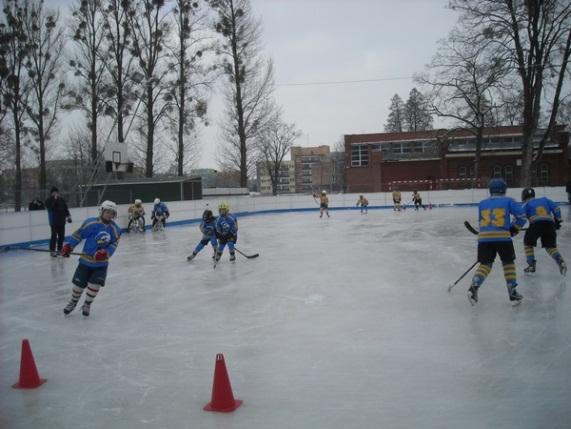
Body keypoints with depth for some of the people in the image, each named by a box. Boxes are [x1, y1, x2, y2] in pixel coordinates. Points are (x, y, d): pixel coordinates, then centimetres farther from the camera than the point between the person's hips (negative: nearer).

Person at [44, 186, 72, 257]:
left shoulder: (62, 200, 10)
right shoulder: (49, 201, -5)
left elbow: (66, 209, 15)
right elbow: (50, 207, -25)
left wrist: (68, 216, 6)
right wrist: (55, 199, -25)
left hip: (62, 221, 6)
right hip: (54, 222, -6)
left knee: (61, 236, 11)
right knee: (54, 236, -7)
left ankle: (60, 250, 22)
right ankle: (52, 251, 1)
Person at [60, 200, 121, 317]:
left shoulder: (115, 229, -5)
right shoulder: (91, 223, -13)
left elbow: (113, 245, -7)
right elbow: (78, 234, -5)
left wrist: (105, 253, -23)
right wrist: (68, 246, -8)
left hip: (101, 263, 1)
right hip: (86, 260, -1)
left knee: (95, 284, -9)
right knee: (78, 283, 6)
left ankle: (87, 305, 17)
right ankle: (73, 302, 36)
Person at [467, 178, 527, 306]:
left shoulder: (482, 203, 17)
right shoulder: (508, 201, 9)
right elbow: (521, 216, 3)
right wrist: (514, 228, 16)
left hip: (484, 238, 2)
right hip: (502, 237, -2)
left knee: (485, 264, 9)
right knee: (508, 263, 14)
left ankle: (474, 287, -12)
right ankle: (512, 293, 14)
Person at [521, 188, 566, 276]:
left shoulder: (527, 204, 18)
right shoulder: (544, 199, 29)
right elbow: (556, 208, 20)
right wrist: (558, 220, 26)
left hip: (536, 223, -3)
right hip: (550, 224, 3)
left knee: (528, 243, 18)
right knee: (551, 246, 14)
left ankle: (531, 265, 11)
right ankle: (560, 262, -10)